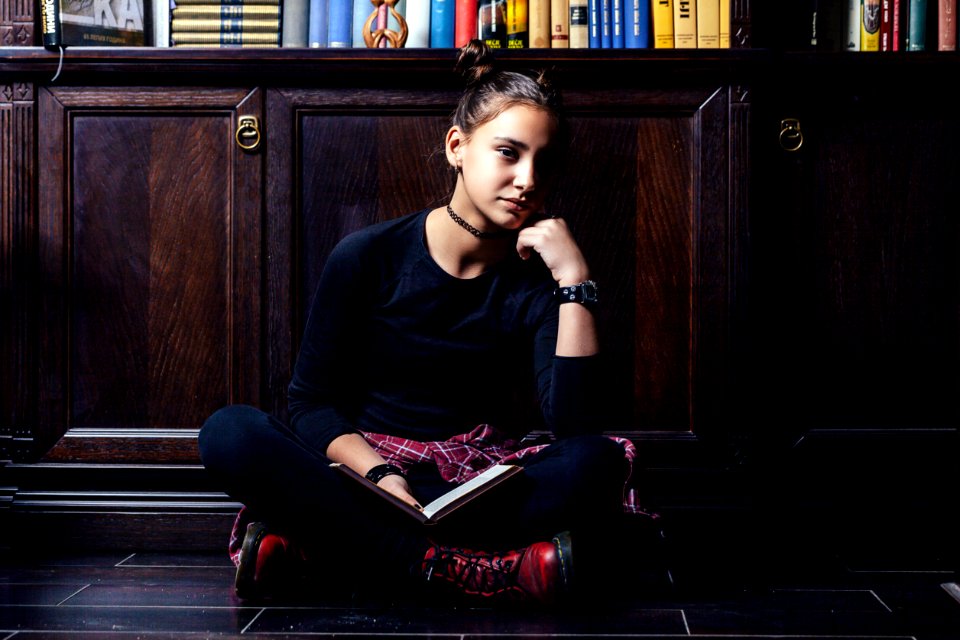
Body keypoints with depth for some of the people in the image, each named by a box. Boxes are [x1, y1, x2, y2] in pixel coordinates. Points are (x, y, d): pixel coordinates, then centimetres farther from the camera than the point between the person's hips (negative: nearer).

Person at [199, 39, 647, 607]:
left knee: (596, 463, -29)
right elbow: (312, 401, -1)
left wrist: (576, 281, -16)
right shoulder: (368, 257, -1)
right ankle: (479, 572, -34)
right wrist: (377, 474, -20)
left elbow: (575, 426, -13)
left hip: (479, 485, 1)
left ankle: (309, 544, -32)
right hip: (363, 464, -1)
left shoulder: (536, 281, 1)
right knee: (229, 433, -27)